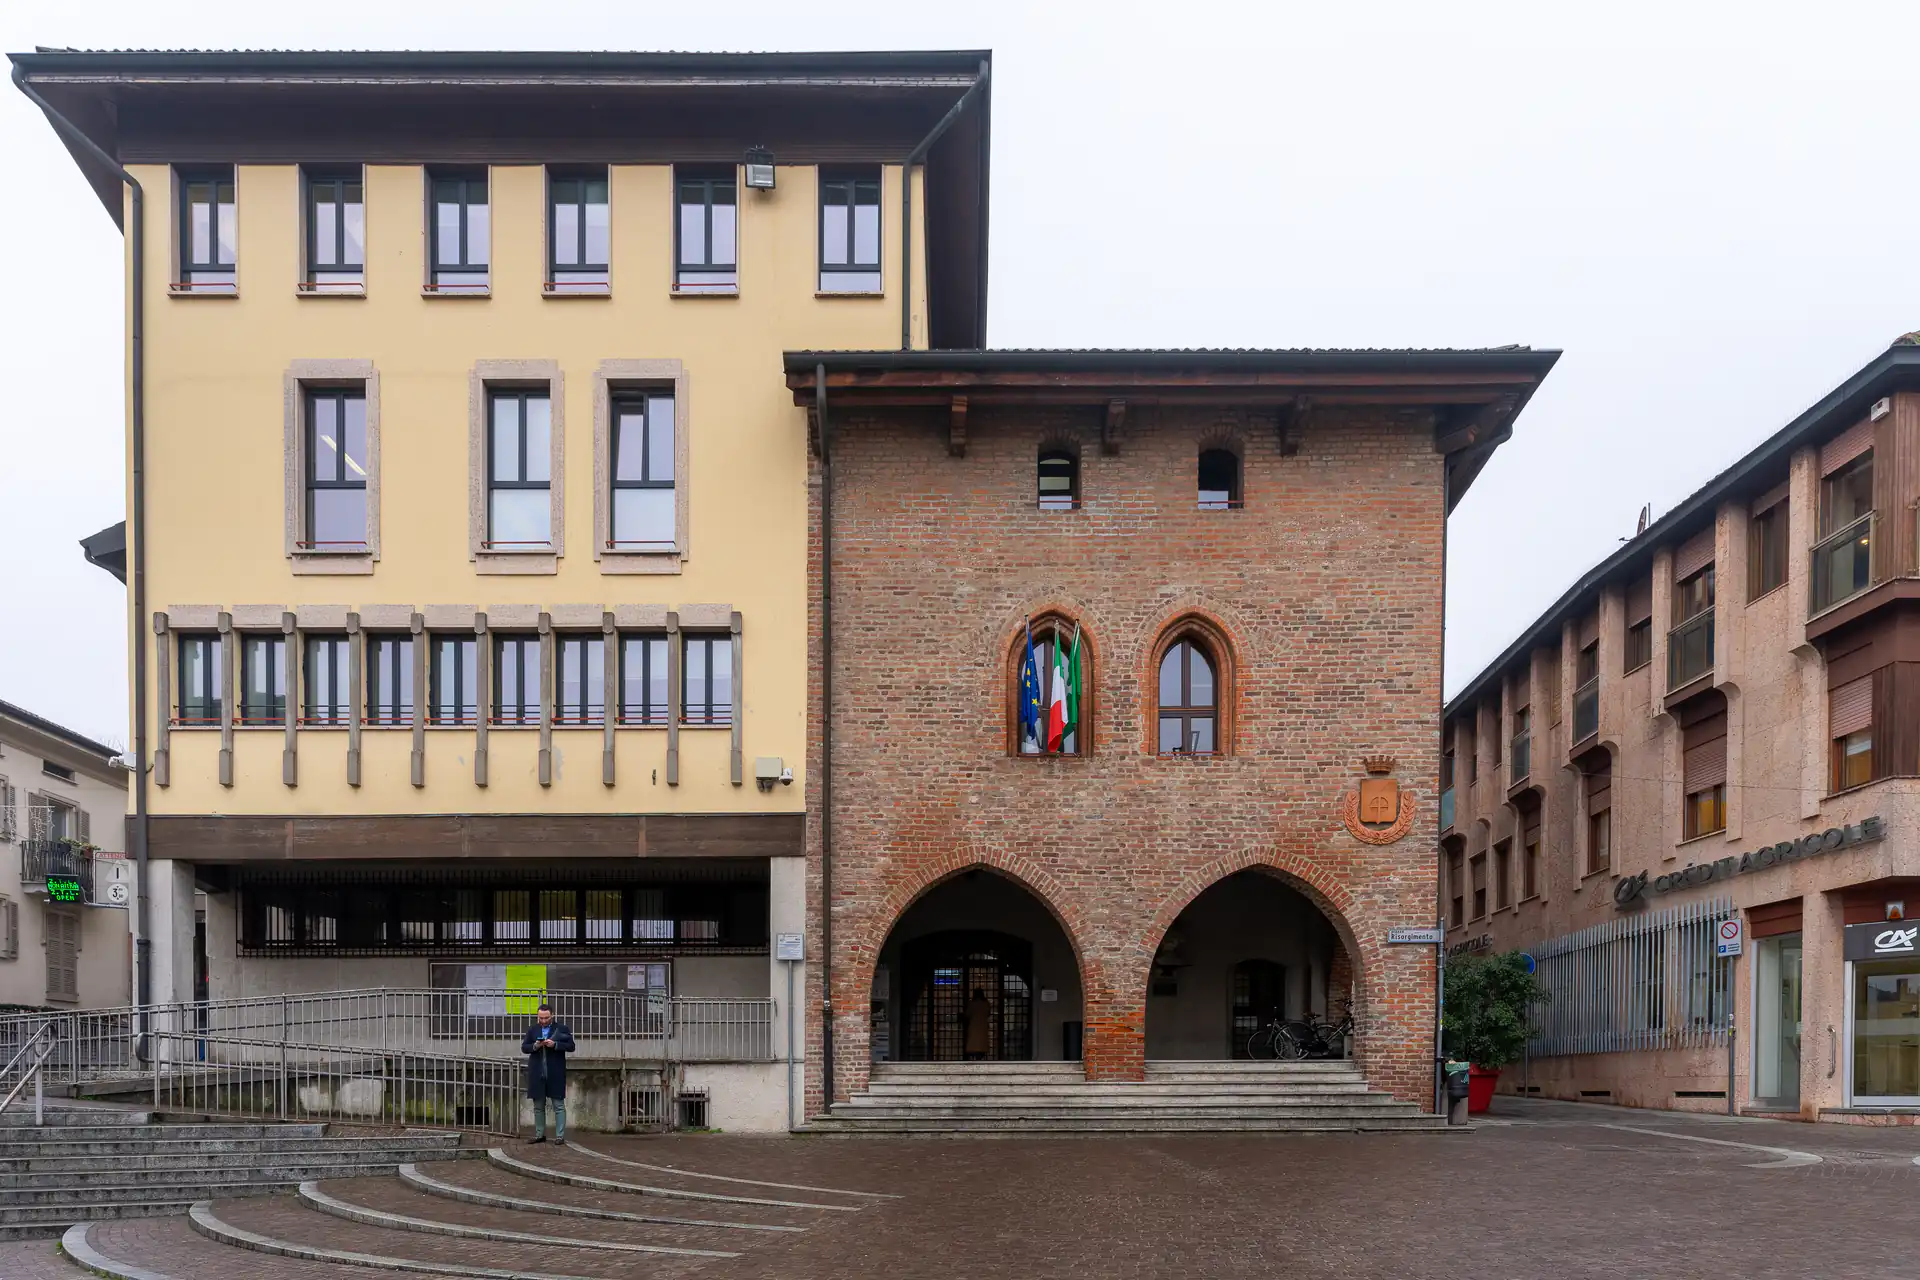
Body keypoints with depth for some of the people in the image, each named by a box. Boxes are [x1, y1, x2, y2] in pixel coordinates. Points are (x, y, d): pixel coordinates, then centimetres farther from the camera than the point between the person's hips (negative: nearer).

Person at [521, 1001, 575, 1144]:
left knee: (559, 1105, -3)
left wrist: (555, 1044, -17)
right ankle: (539, 1135, 17)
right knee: (538, 1106, 9)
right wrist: (534, 1046, -12)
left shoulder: (562, 1028, 3)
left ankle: (560, 1136, -1)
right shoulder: (532, 1030, 12)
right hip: (537, 1074, 3)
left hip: (555, 1074, -3)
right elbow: (523, 1047, 9)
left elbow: (571, 1046, -3)